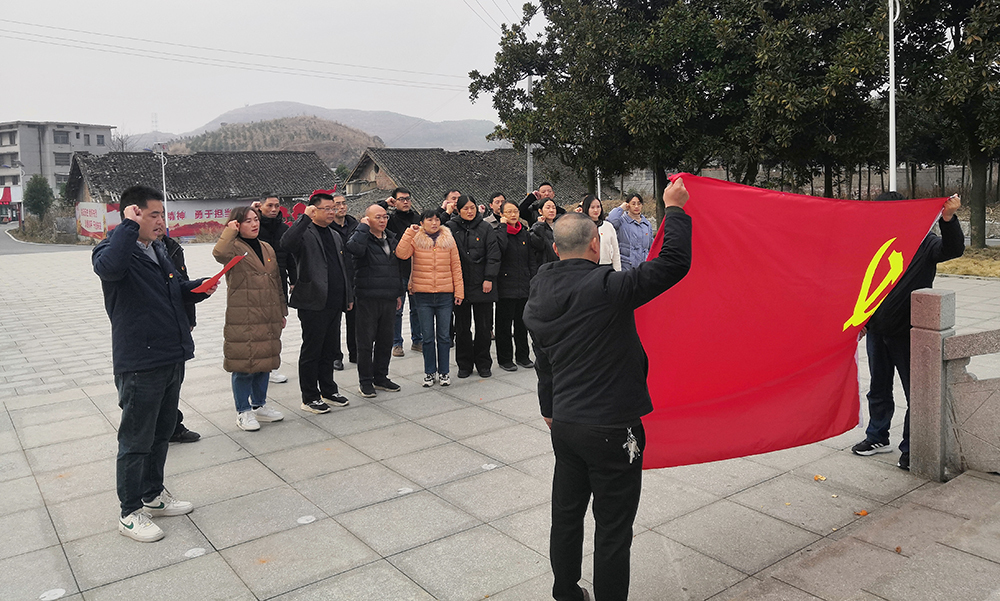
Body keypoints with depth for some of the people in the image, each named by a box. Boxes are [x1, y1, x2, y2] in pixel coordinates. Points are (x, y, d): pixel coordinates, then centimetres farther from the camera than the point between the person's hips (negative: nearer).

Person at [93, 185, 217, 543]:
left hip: (172, 360, 8)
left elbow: (175, 290, 27)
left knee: (161, 434, 20)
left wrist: (198, 288, 7)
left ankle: (153, 495, 36)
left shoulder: (157, 249, 14)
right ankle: (130, 513, 17)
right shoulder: (112, 250, -13)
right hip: (139, 364, -8)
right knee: (136, 441, 4)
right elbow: (109, 267, -39)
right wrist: (129, 225, -30)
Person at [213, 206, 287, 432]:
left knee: (265, 362, 14)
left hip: (268, 318, 7)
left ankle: (259, 405, 30)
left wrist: (282, 311, 19)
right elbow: (219, 253, -33)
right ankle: (243, 411, 14)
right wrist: (230, 230, -18)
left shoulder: (268, 249, 15)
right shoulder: (234, 248, -6)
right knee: (243, 365, 0)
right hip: (242, 318, -6)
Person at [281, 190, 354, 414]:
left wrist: (349, 296, 20)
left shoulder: (335, 236, 18)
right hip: (313, 303, -7)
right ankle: (309, 398, 12)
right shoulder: (305, 234, -7)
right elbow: (286, 243, -31)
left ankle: (329, 390, 29)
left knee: (330, 349, 16)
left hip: (335, 303, 8)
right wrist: (304, 217, -29)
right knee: (311, 351, 2)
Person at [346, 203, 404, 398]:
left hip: (389, 299, 6)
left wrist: (399, 293, 19)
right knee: (366, 341, 1)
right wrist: (363, 227, -19)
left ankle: (381, 377, 25)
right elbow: (354, 248, -31)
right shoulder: (362, 237, -5)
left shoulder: (392, 239, 14)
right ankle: (365, 381, 13)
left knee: (386, 340, 12)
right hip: (367, 299, -6)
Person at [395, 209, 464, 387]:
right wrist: (410, 233, -15)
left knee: (444, 335, 7)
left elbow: (456, 266, 6)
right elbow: (401, 254, -15)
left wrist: (459, 291, 2)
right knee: (427, 336, 6)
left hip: (445, 294, 1)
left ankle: (444, 372, 19)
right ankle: (429, 372, 19)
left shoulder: (448, 240, 6)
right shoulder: (416, 240, 2)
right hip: (423, 294, -1)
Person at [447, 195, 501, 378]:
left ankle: (483, 365, 18)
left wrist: (489, 279, -8)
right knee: (462, 328, 7)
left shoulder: (486, 228, 4)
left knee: (484, 327, 5)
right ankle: (464, 365, 19)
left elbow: (493, 255, 0)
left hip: (482, 286, 0)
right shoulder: (451, 227, 4)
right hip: (459, 285, 0)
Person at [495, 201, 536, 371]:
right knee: (504, 324, 2)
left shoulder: (525, 233, 12)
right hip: (505, 286, -5)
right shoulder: (499, 231, -4)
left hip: (524, 287, 5)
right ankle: (505, 359, 12)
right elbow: (500, 247, -27)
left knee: (522, 323, 12)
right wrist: (503, 225, -16)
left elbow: (531, 259, 13)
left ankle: (523, 356, 24)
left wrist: (533, 281, 5)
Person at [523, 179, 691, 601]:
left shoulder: (538, 299, 4)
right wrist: (674, 208, -5)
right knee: (613, 528, 7)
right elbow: (674, 263, -19)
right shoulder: (605, 288, -20)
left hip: (565, 424, 7)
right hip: (611, 429, -7)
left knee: (566, 515, 20)